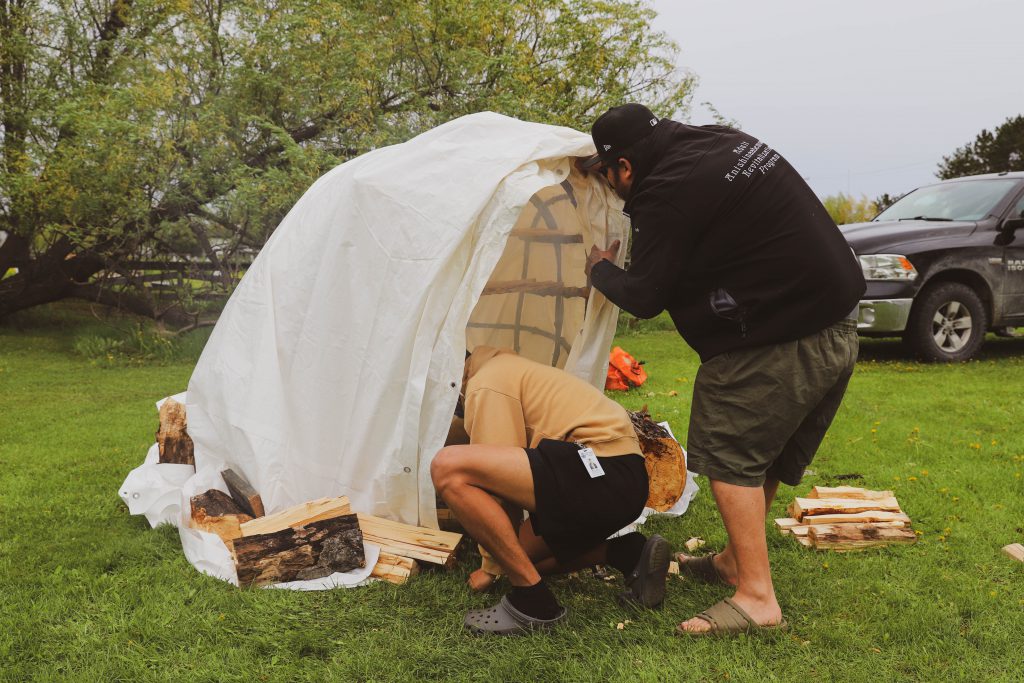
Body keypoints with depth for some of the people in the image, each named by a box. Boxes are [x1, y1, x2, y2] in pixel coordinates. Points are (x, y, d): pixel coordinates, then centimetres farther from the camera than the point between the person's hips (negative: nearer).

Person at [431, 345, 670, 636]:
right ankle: (628, 555, 11)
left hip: (596, 473, -11)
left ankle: (532, 599, -13)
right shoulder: (507, 369, 30)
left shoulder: (486, 384, -2)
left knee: (448, 467, -17)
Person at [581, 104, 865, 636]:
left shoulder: (668, 194, -17)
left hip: (777, 343, -10)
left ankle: (756, 597, 2)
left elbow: (644, 298, -12)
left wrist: (599, 268, 8)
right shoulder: (723, 143, 11)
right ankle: (735, 561, 34)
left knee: (730, 455, -1)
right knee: (765, 452, 19)